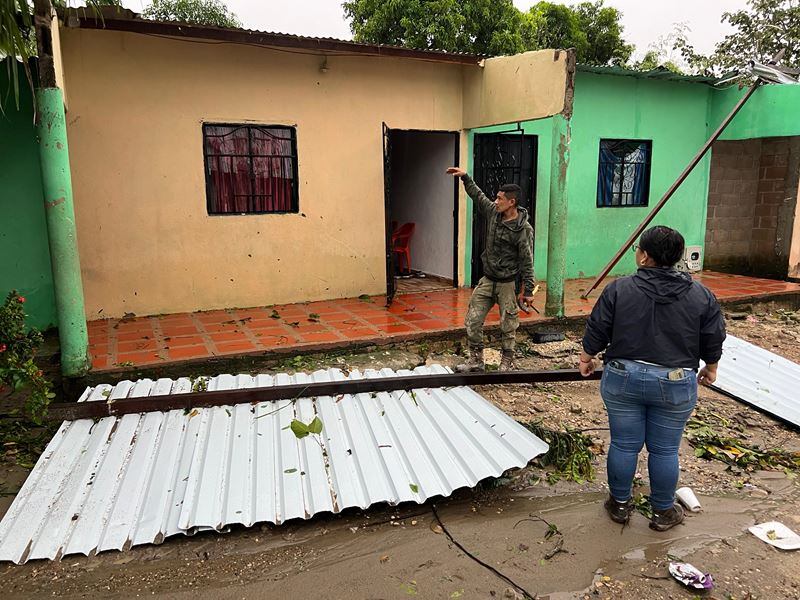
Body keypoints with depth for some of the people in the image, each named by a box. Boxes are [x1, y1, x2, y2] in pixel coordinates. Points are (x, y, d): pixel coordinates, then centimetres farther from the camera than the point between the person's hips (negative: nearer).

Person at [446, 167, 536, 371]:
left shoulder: (524, 229, -17)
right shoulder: (493, 212, 1)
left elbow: (527, 262, -15)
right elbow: (478, 195, 18)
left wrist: (528, 291, -14)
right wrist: (465, 177, 15)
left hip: (508, 284, -6)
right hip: (487, 280, 6)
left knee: (508, 326, 6)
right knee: (473, 321, 6)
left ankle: (507, 364, 23)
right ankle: (476, 361, 19)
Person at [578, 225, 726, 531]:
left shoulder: (618, 289, -7)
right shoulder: (702, 296, -2)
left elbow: (596, 333, -3)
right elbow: (713, 342, 5)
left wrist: (586, 358, 14)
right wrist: (710, 367, 23)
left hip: (623, 379, 0)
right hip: (675, 385, 1)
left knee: (624, 445, 12)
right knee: (664, 450, 13)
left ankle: (620, 503, 27)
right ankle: (663, 512, 28)